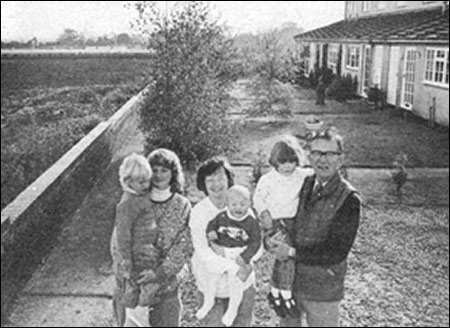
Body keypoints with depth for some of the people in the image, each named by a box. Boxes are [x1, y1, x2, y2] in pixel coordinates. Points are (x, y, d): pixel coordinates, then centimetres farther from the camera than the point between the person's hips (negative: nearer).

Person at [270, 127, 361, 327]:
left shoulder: (348, 199, -17)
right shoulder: (304, 185, 0)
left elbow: (336, 252, -21)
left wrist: (292, 252, -18)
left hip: (323, 290, -5)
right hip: (291, 280, 5)